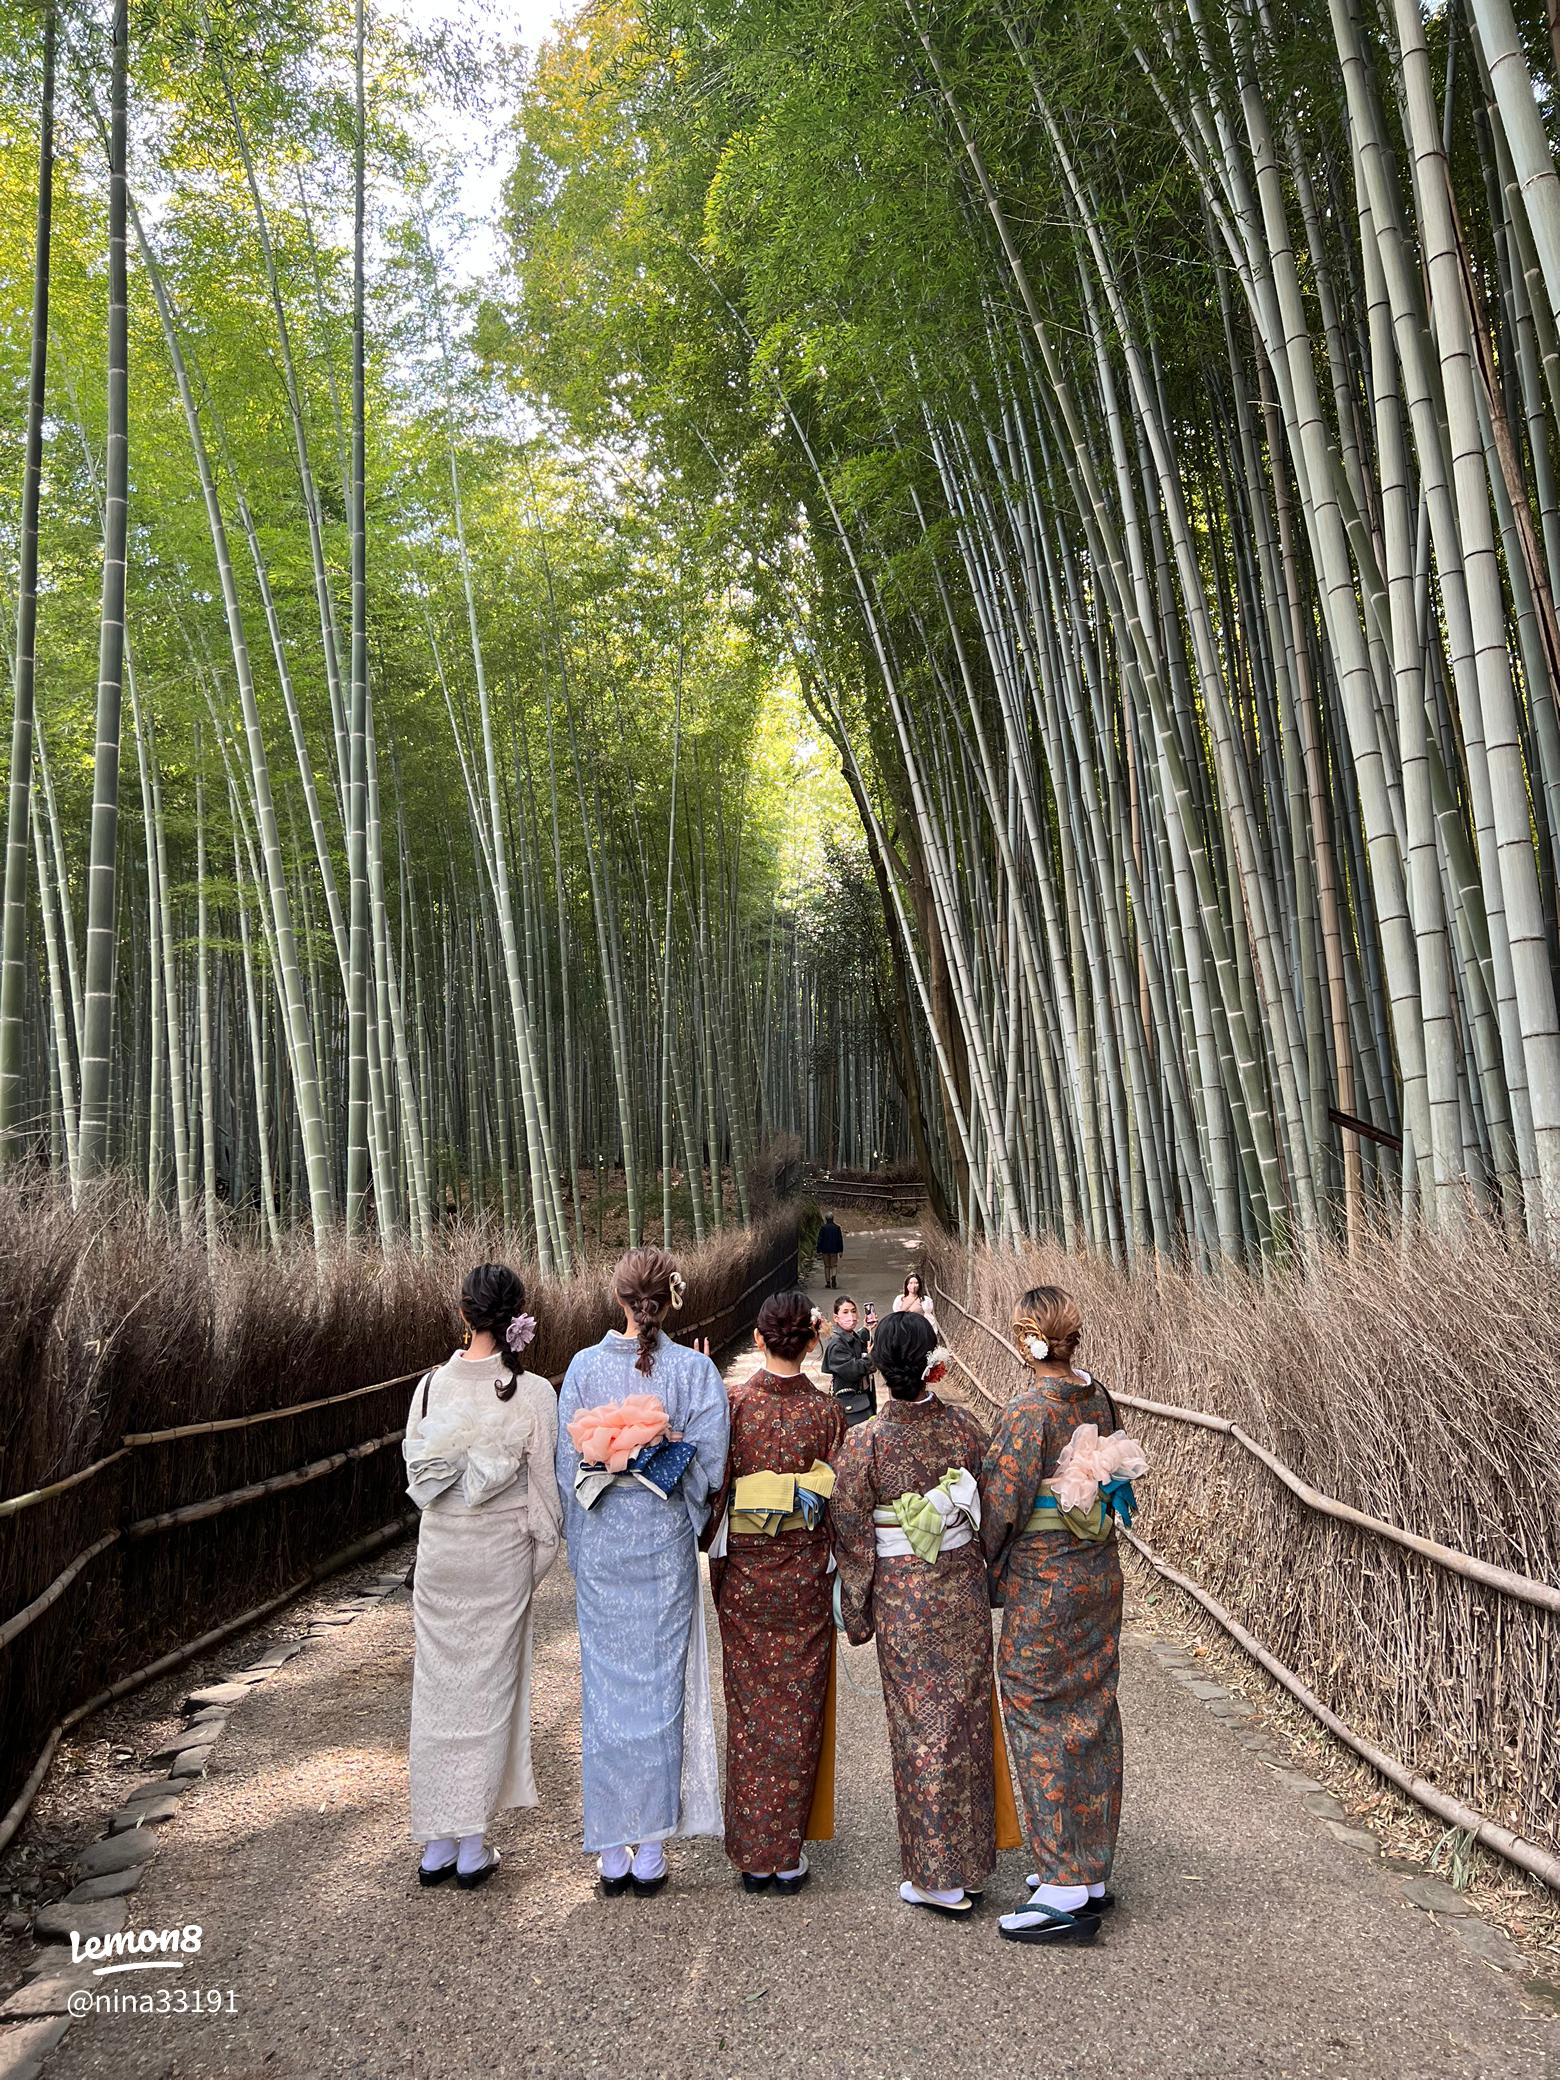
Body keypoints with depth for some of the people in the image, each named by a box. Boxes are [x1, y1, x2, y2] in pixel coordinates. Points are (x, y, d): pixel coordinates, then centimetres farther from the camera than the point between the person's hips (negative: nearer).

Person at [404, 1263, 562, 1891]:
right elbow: (544, 1487, -9)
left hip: (439, 1551, 2)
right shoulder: (532, 1393, -15)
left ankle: (436, 1846, 23)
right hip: (501, 1556, -2)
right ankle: (473, 1848, 19)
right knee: (488, 1688, 10)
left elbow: (417, 1476, 2)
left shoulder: (432, 1385, -9)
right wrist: (541, 1555, 5)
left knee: (437, 1689, 13)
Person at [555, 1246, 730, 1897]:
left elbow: (568, 1464, 0)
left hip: (601, 1548, 1)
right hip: (665, 1546, -1)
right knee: (660, 1684, 10)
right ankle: (651, 1848, 19)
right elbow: (709, 1464, -10)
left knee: (606, 1686, 11)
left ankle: (612, 1852, 20)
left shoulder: (584, 1366, -6)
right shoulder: (694, 1368, -10)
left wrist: (580, 1544, 11)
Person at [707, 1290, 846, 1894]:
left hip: (743, 1570, 0)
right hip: (805, 1569, 0)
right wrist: (840, 1571, 10)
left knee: (749, 1707, 12)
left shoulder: (734, 1404, -10)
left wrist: (715, 1558, 10)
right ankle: (788, 1855, 19)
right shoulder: (828, 1410, -8)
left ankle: (752, 1855, 21)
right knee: (798, 1708, 11)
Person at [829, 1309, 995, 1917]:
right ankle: (971, 1860, 30)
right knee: (966, 1717, 16)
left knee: (921, 1725, 8)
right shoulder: (964, 1430, -8)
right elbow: (991, 1513, 4)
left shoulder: (864, 1443, -18)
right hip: (964, 1588, 3)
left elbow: (850, 1533, -10)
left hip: (901, 1594, -3)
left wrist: (856, 1612, 2)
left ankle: (938, 1878, 19)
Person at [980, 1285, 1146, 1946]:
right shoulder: (1098, 1398, 2)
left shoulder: (1029, 1409, -20)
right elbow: (1114, 1490, 12)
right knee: (1092, 1717, 16)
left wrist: (990, 1572, -3)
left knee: (1043, 1725, 3)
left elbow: (1002, 1506, -18)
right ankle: (1092, 1871, 29)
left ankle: (1066, 1894, 12)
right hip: (1099, 1576, 8)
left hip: (1042, 1586, -8)